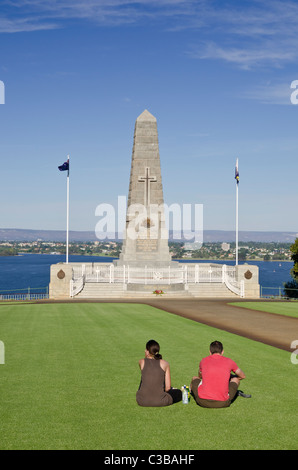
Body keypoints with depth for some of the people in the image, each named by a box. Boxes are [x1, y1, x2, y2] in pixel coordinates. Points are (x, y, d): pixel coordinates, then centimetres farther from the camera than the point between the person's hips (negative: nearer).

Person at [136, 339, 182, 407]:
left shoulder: (142, 362, 1)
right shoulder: (165, 364, 0)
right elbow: (168, 387, 1)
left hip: (142, 401, -1)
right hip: (160, 401, 1)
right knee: (179, 393, 28)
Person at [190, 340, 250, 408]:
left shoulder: (203, 361, 8)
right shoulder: (229, 361, 5)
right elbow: (242, 376, 23)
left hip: (203, 402, 1)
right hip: (222, 403, -1)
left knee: (194, 379, 30)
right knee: (236, 379, 24)